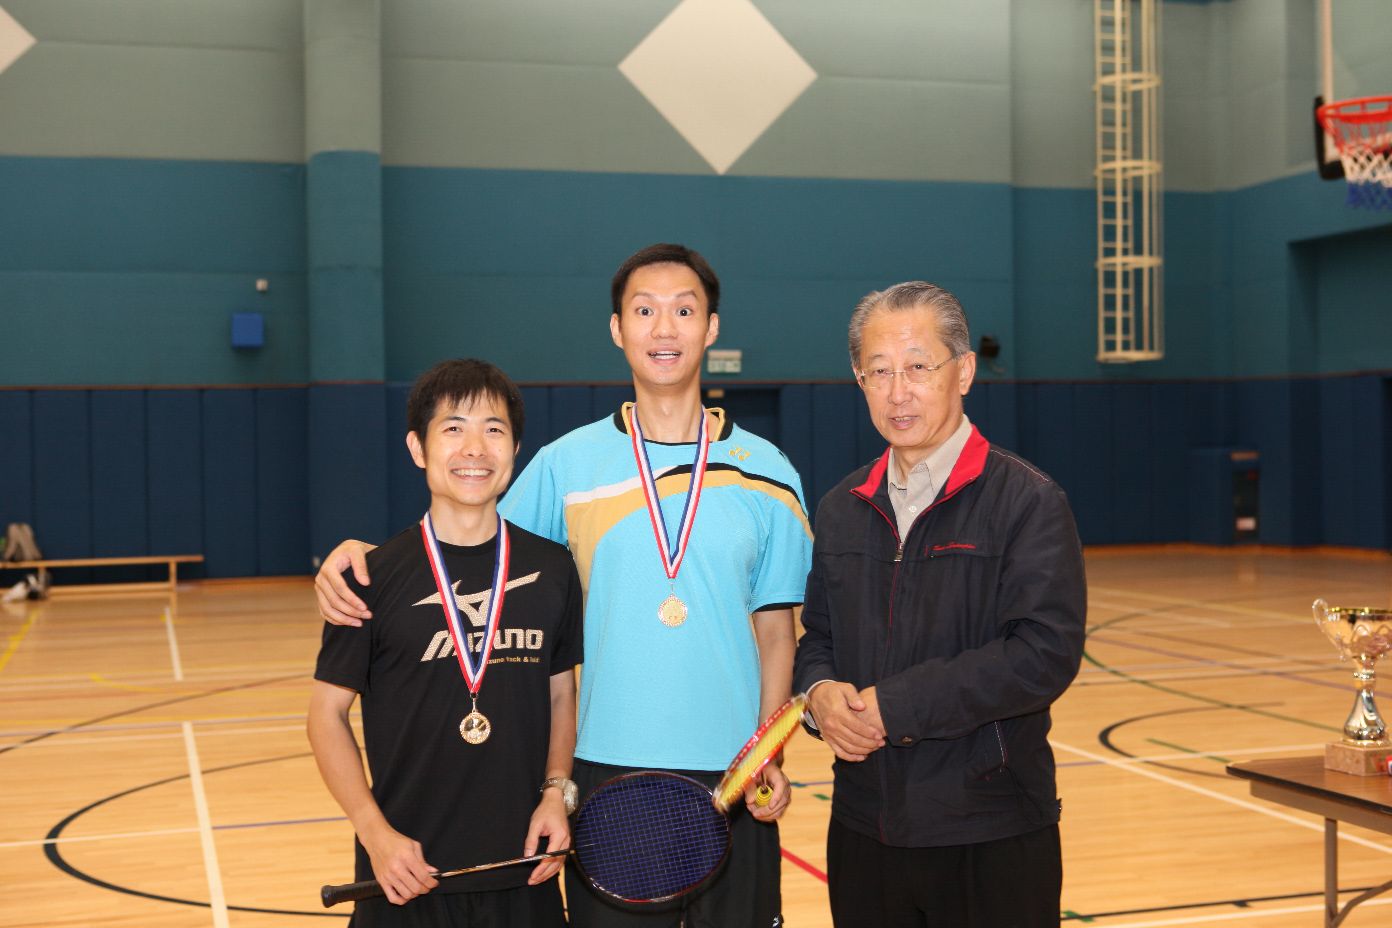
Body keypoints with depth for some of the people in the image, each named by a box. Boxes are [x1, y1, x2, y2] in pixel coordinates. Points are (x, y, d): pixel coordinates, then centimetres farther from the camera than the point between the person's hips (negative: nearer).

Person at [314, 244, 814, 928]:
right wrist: (358, 551, -9)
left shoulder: (765, 473, 2)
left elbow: (775, 629, 5)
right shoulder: (564, 463, 1)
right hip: (610, 769, 0)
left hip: (731, 775, 1)